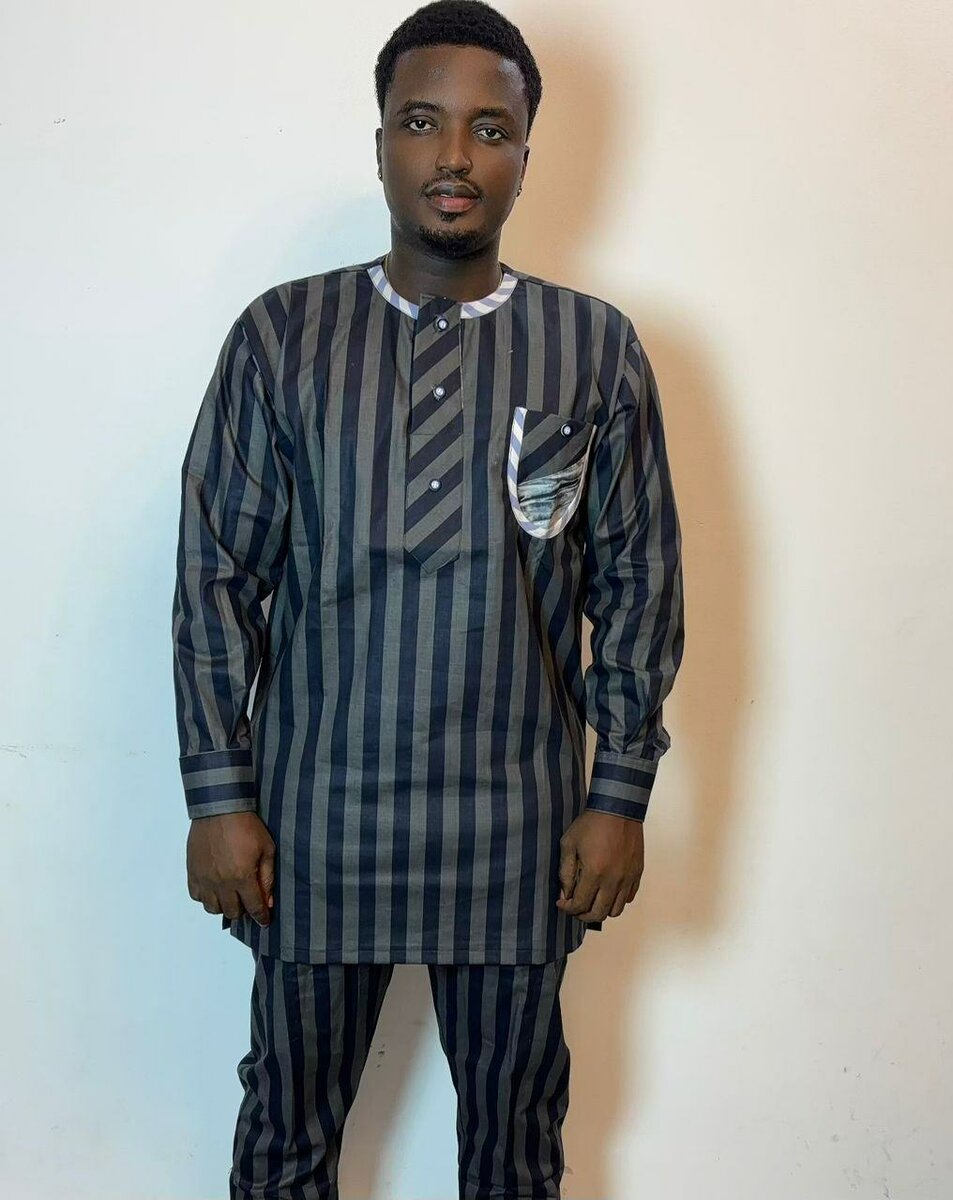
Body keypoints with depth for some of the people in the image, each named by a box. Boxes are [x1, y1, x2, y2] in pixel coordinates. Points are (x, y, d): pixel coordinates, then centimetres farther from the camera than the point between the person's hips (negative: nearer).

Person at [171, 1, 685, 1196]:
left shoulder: (597, 348, -1)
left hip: (520, 826, 1)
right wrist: (219, 795, -5)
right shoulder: (281, 335, -3)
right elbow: (215, 575, -2)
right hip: (314, 813, 0)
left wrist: (621, 793, -2)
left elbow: (638, 581, 1)